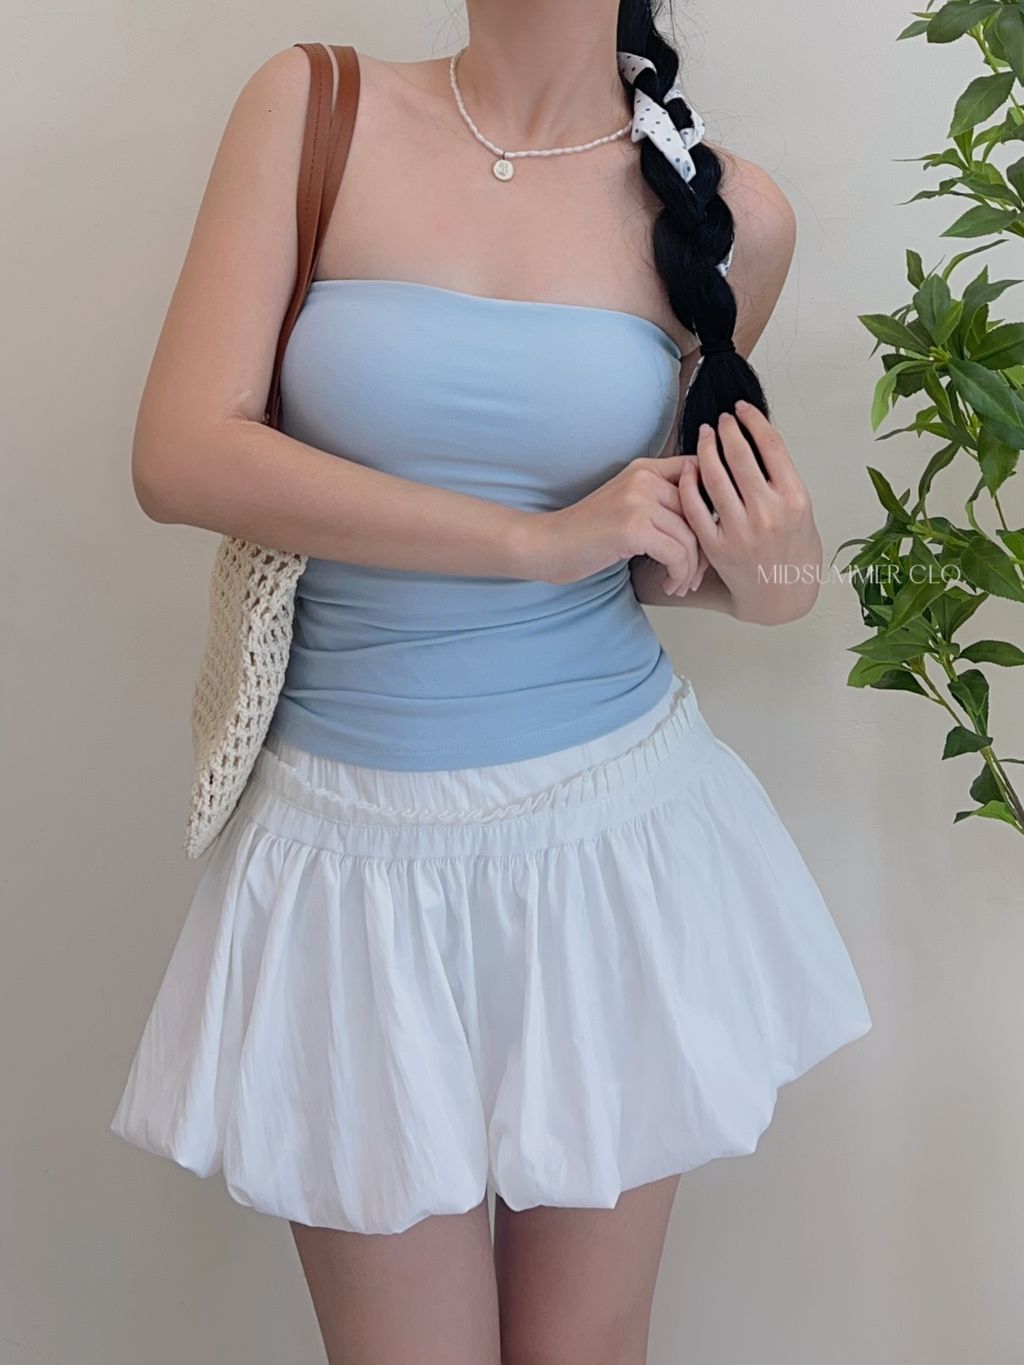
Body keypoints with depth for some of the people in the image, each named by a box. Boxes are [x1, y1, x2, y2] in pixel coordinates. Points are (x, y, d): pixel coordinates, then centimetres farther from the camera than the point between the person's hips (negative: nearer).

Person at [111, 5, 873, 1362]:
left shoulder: (729, 214, 1)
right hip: (359, 842, -1)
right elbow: (182, 458, -13)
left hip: (613, 830, 2)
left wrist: (759, 577, -9)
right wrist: (542, 538, -16)